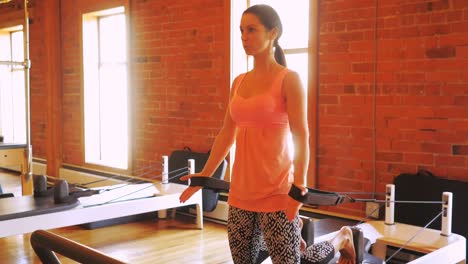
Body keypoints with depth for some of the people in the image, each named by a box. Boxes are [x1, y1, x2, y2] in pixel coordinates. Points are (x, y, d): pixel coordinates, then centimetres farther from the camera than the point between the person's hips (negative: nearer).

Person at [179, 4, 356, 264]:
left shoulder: (288, 79, -6)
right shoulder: (239, 82, 11)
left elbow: (301, 137, -12)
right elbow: (227, 134, 14)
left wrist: (299, 184, -22)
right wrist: (204, 175, 13)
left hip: (275, 190, -6)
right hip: (241, 189, 6)